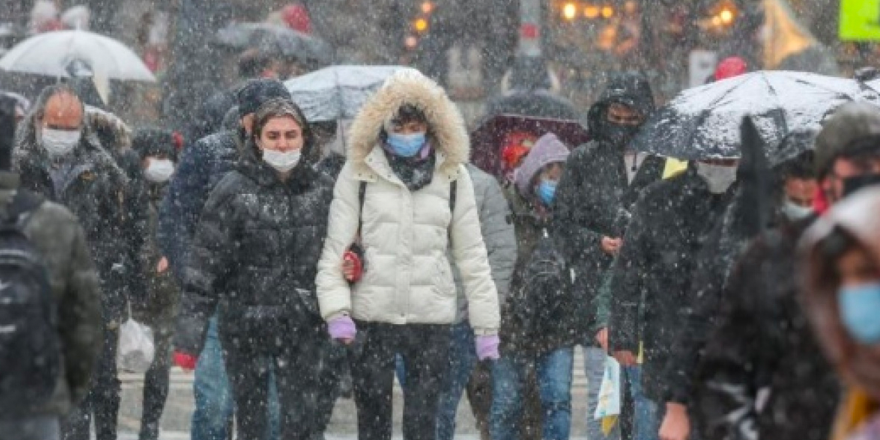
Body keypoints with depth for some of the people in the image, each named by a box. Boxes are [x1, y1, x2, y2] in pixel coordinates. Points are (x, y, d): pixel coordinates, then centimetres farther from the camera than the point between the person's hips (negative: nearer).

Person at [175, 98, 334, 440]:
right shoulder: (234, 191, -6)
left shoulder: (322, 190, 4)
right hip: (245, 326, -2)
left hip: (302, 327, 2)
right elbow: (204, 265, -7)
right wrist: (189, 335, -11)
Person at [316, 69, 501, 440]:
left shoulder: (452, 175, 6)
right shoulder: (359, 172, 1)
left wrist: (486, 325, 4)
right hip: (371, 317, -1)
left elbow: (472, 255, 7)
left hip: (432, 319, 1)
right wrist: (335, 309, -14)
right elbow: (335, 246, -2)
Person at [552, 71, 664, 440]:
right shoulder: (585, 160, 8)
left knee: (647, 394, 1)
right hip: (598, 294, 1)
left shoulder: (665, 163, 4)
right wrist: (599, 243, -5)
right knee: (601, 394, 2)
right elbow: (562, 222, 10)